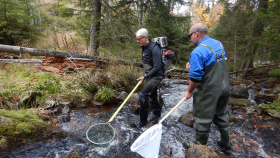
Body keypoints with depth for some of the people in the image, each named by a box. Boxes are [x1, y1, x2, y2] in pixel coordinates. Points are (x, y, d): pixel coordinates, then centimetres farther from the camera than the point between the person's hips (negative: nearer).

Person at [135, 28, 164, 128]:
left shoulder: (154, 48, -21)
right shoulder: (144, 47, 7)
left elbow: (157, 67, -25)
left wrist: (145, 77, -23)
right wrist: (145, 76, 16)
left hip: (156, 76, -9)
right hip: (149, 76, 9)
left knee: (143, 94, -17)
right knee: (152, 97, 18)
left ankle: (143, 121, -4)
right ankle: (156, 115, 38)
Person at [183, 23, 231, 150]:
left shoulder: (197, 52, -22)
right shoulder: (219, 44, 5)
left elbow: (195, 77, -24)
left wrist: (189, 92, -8)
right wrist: (193, 64, 3)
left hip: (208, 92, -8)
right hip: (224, 87, 8)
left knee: (203, 119, 8)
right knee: (221, 115, 24)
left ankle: (200, 145, 26)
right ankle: (225, 142, 39)